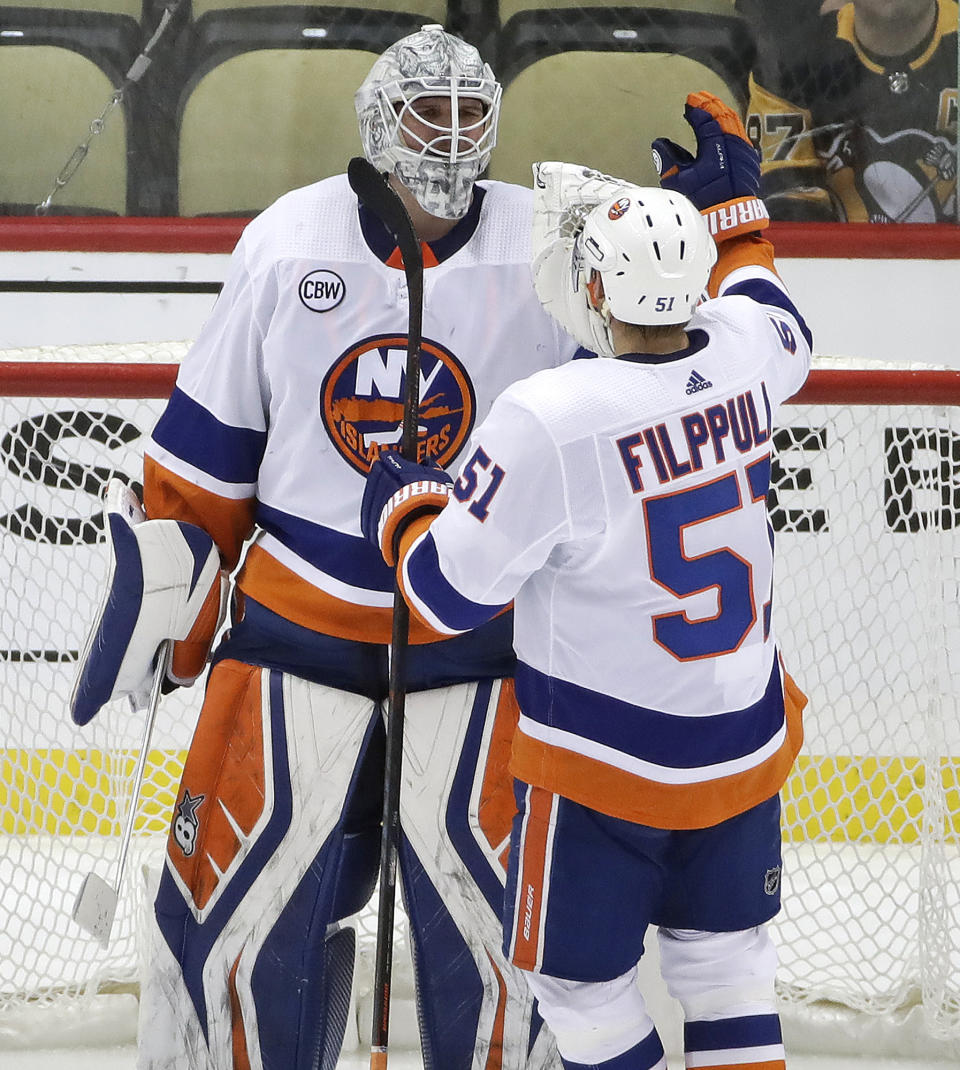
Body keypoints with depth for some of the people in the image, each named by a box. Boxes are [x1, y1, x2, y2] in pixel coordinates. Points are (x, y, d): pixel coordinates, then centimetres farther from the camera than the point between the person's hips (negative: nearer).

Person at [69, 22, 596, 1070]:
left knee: (498, 921, 1)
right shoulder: (288, 239, -2)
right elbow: (207, 441, 5)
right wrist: (158, 589, 4)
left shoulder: (548, 248, -5)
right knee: (240, 898, 2)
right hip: (298, 625, 1)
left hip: (480, 640, -1)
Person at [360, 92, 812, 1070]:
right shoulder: (745, 352, -10)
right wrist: (730, 199, 29)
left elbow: (448, 592, -15)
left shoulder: (546, 422, -26)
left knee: (583, 989, 12)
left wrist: (401, 504, 4)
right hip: (746, 747, 6)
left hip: (605, 771, -6)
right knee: (725, 967, 20)